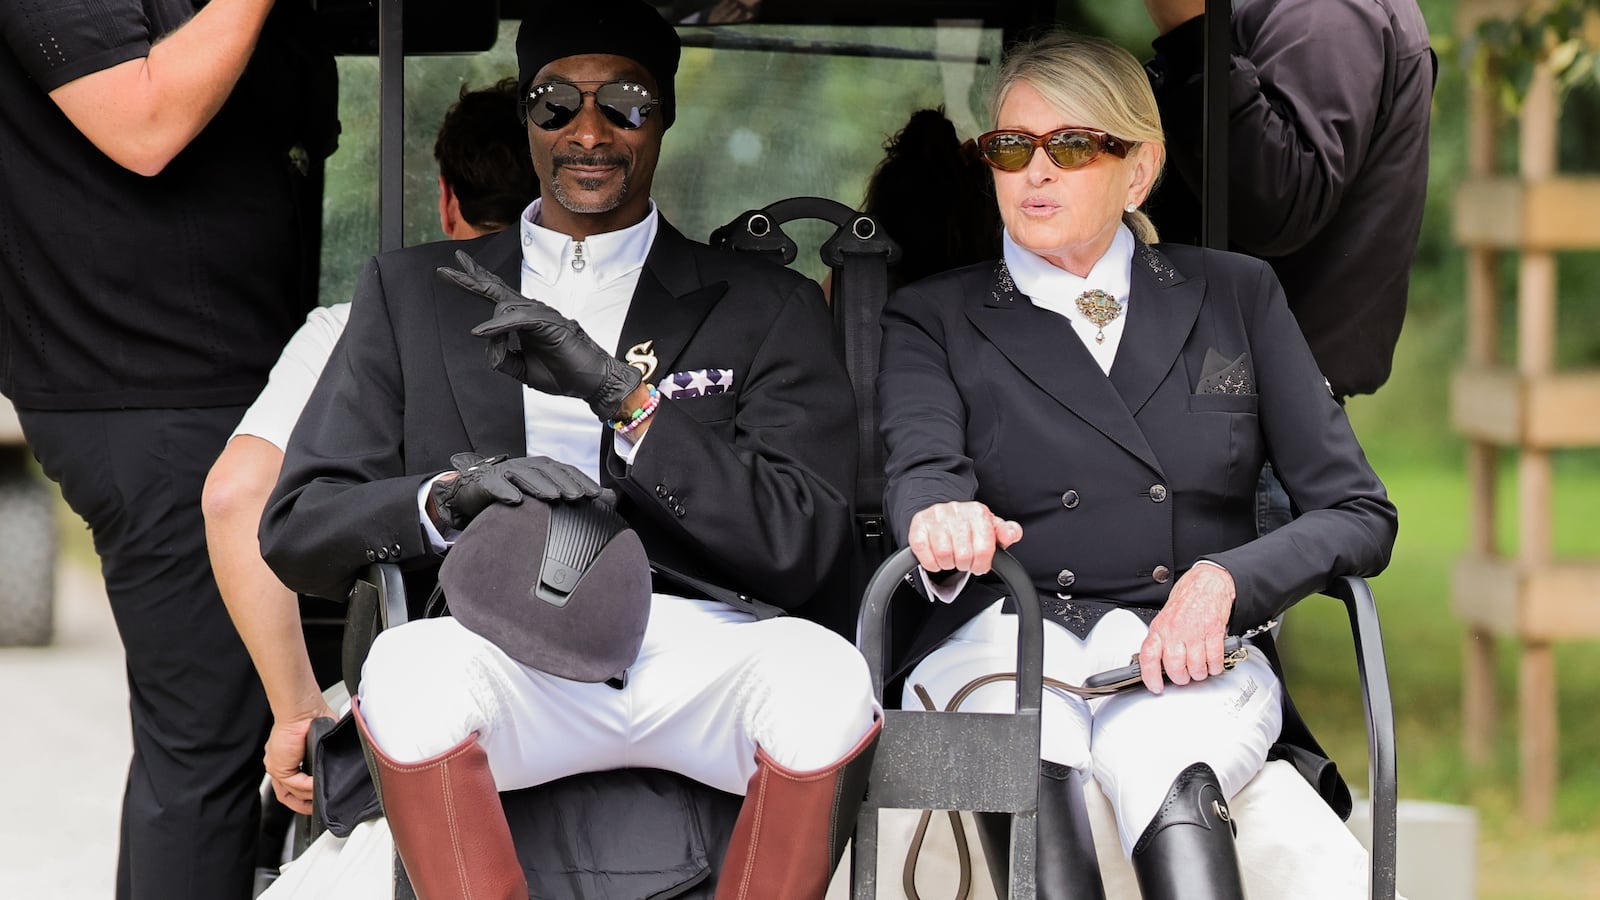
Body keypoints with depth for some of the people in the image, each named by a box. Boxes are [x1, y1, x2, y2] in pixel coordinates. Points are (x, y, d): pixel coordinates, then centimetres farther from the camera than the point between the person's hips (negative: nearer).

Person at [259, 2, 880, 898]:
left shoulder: (765, 307, 17)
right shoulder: (414, 292, 20)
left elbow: (807, 549, 2)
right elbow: (297, 530, 12)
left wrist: (620, 392, -8)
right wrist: (448, 498, -10)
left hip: (703, 651, 0)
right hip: (513, 649, 0)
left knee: (824, 677, -34)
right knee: (413, 666, -35)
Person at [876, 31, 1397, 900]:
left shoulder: (1236, 295, 19)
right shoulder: (933, 319, 18)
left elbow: (1360, 515, 12)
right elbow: (922, 470, -4)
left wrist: (1224, 580, -8)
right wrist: (941, 521, -31)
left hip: (1189, 658, 1)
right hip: (1002, 636, 0)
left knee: (1157, 758, -37)